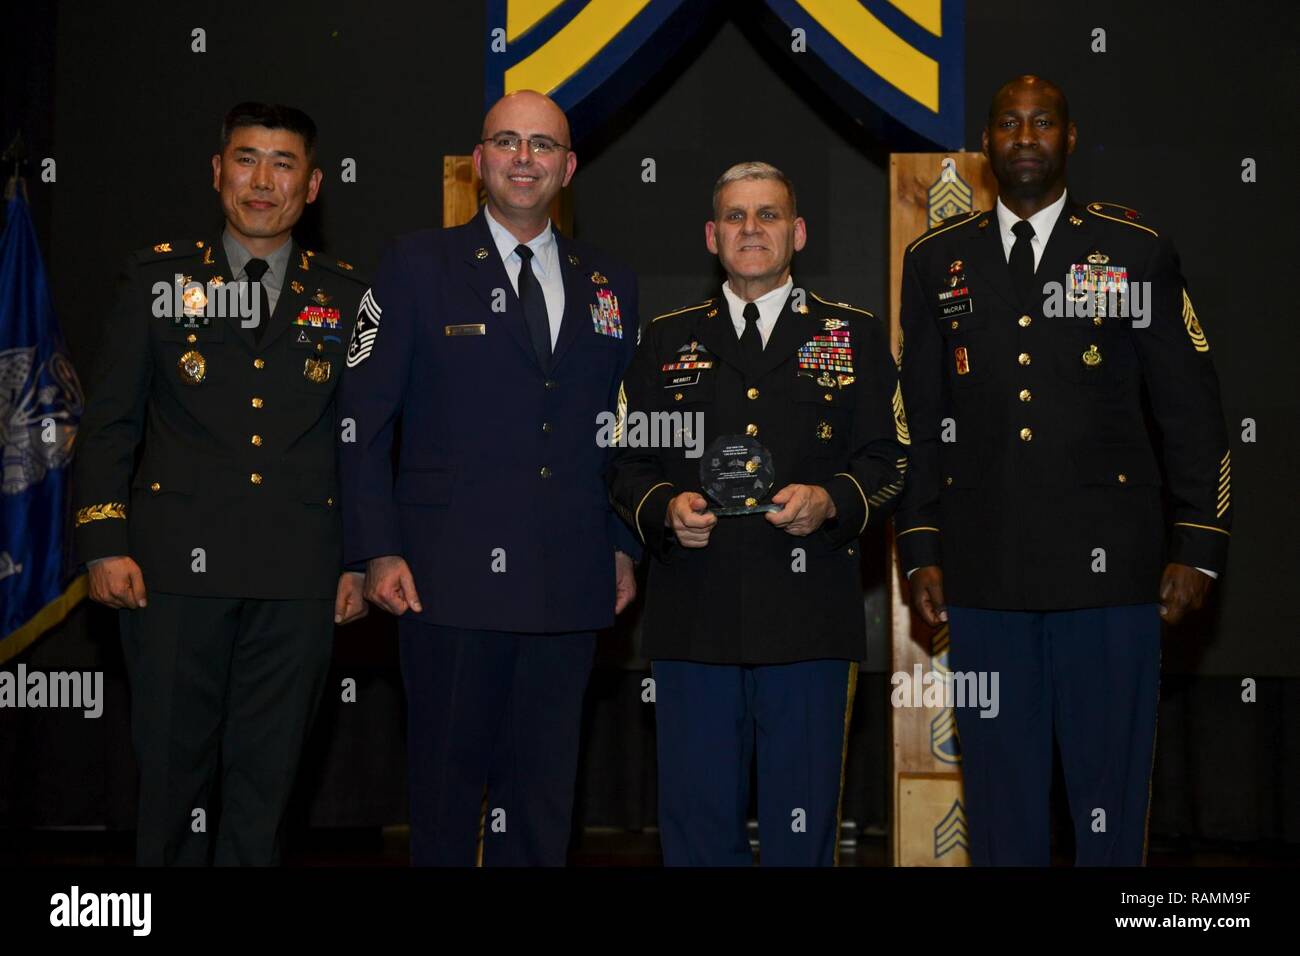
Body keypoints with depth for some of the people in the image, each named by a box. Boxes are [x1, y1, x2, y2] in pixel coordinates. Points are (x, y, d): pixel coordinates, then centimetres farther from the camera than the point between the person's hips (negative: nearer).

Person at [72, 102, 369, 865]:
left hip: (299, 578, 1)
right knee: (173, 768, 5)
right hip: (177, 568, -1)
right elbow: (110, 423, 5)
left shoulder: (346, 296, 10)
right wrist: (104, 544, -3)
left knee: (267, 778, 7)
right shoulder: (159, 278, 7)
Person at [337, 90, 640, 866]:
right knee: (448, 782, 5)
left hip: (568, 585, 3)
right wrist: (378, 551, -9)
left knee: (543, 788, 10)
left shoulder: (610, 285, 13)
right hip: (451, 580, -3)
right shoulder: (419, 266, 2)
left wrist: (623, 545, 7)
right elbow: (363, 420, -1)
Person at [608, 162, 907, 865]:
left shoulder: (854, 336, 11)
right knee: (696, 822, 6)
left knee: (802, 827, 5)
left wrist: (831, 501, -13)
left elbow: (887, 464, 6)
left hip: (808, 621, -1)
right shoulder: (667, 340, 14)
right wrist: (667, 509, -8)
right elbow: (628, 468, 12)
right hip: (692, 619, 1)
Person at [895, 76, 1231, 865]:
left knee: (1111, 784, 4)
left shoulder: (1139, 252, 3)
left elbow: (1191, 413, 3)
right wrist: (921, 550, 6)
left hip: (1109, 563, -2)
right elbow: (920, 420, 10)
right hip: (983, 570, 2)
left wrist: (1197, 548, -1)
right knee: (1000, 790, 9)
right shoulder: (937, 261, 10)